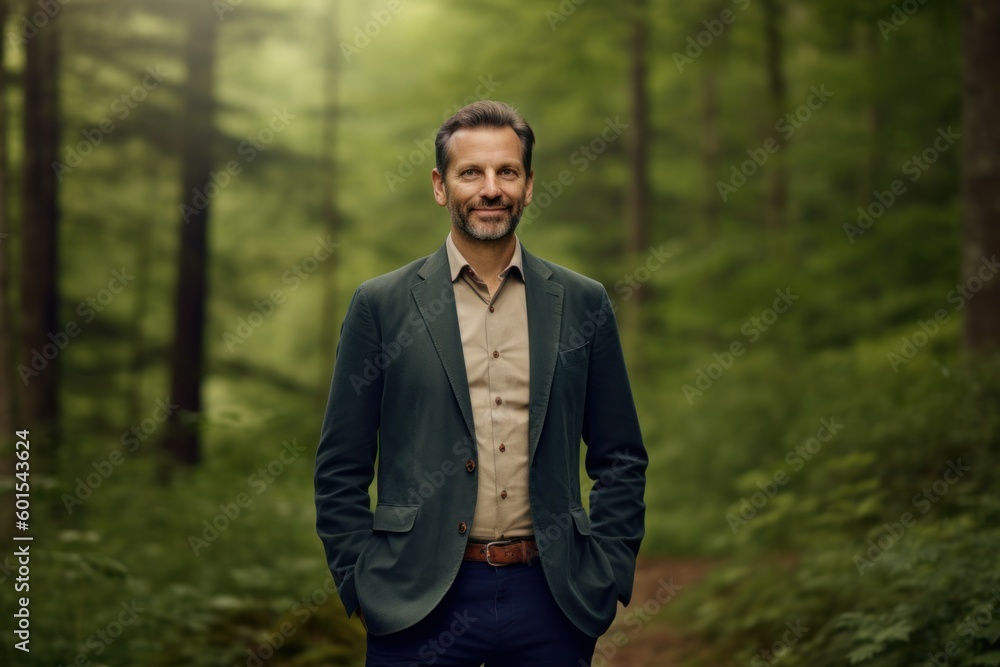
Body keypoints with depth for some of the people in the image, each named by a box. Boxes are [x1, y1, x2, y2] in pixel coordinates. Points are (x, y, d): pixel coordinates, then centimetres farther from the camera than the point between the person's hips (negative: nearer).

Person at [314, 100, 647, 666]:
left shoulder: (583, 302, 6)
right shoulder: (381, 304, 2)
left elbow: (622, 461, 9)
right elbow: (341, 470, 3)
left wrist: (605, 579, 2)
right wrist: (362, 586, -3)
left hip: (549, 598, 1)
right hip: (419, 602, -1)